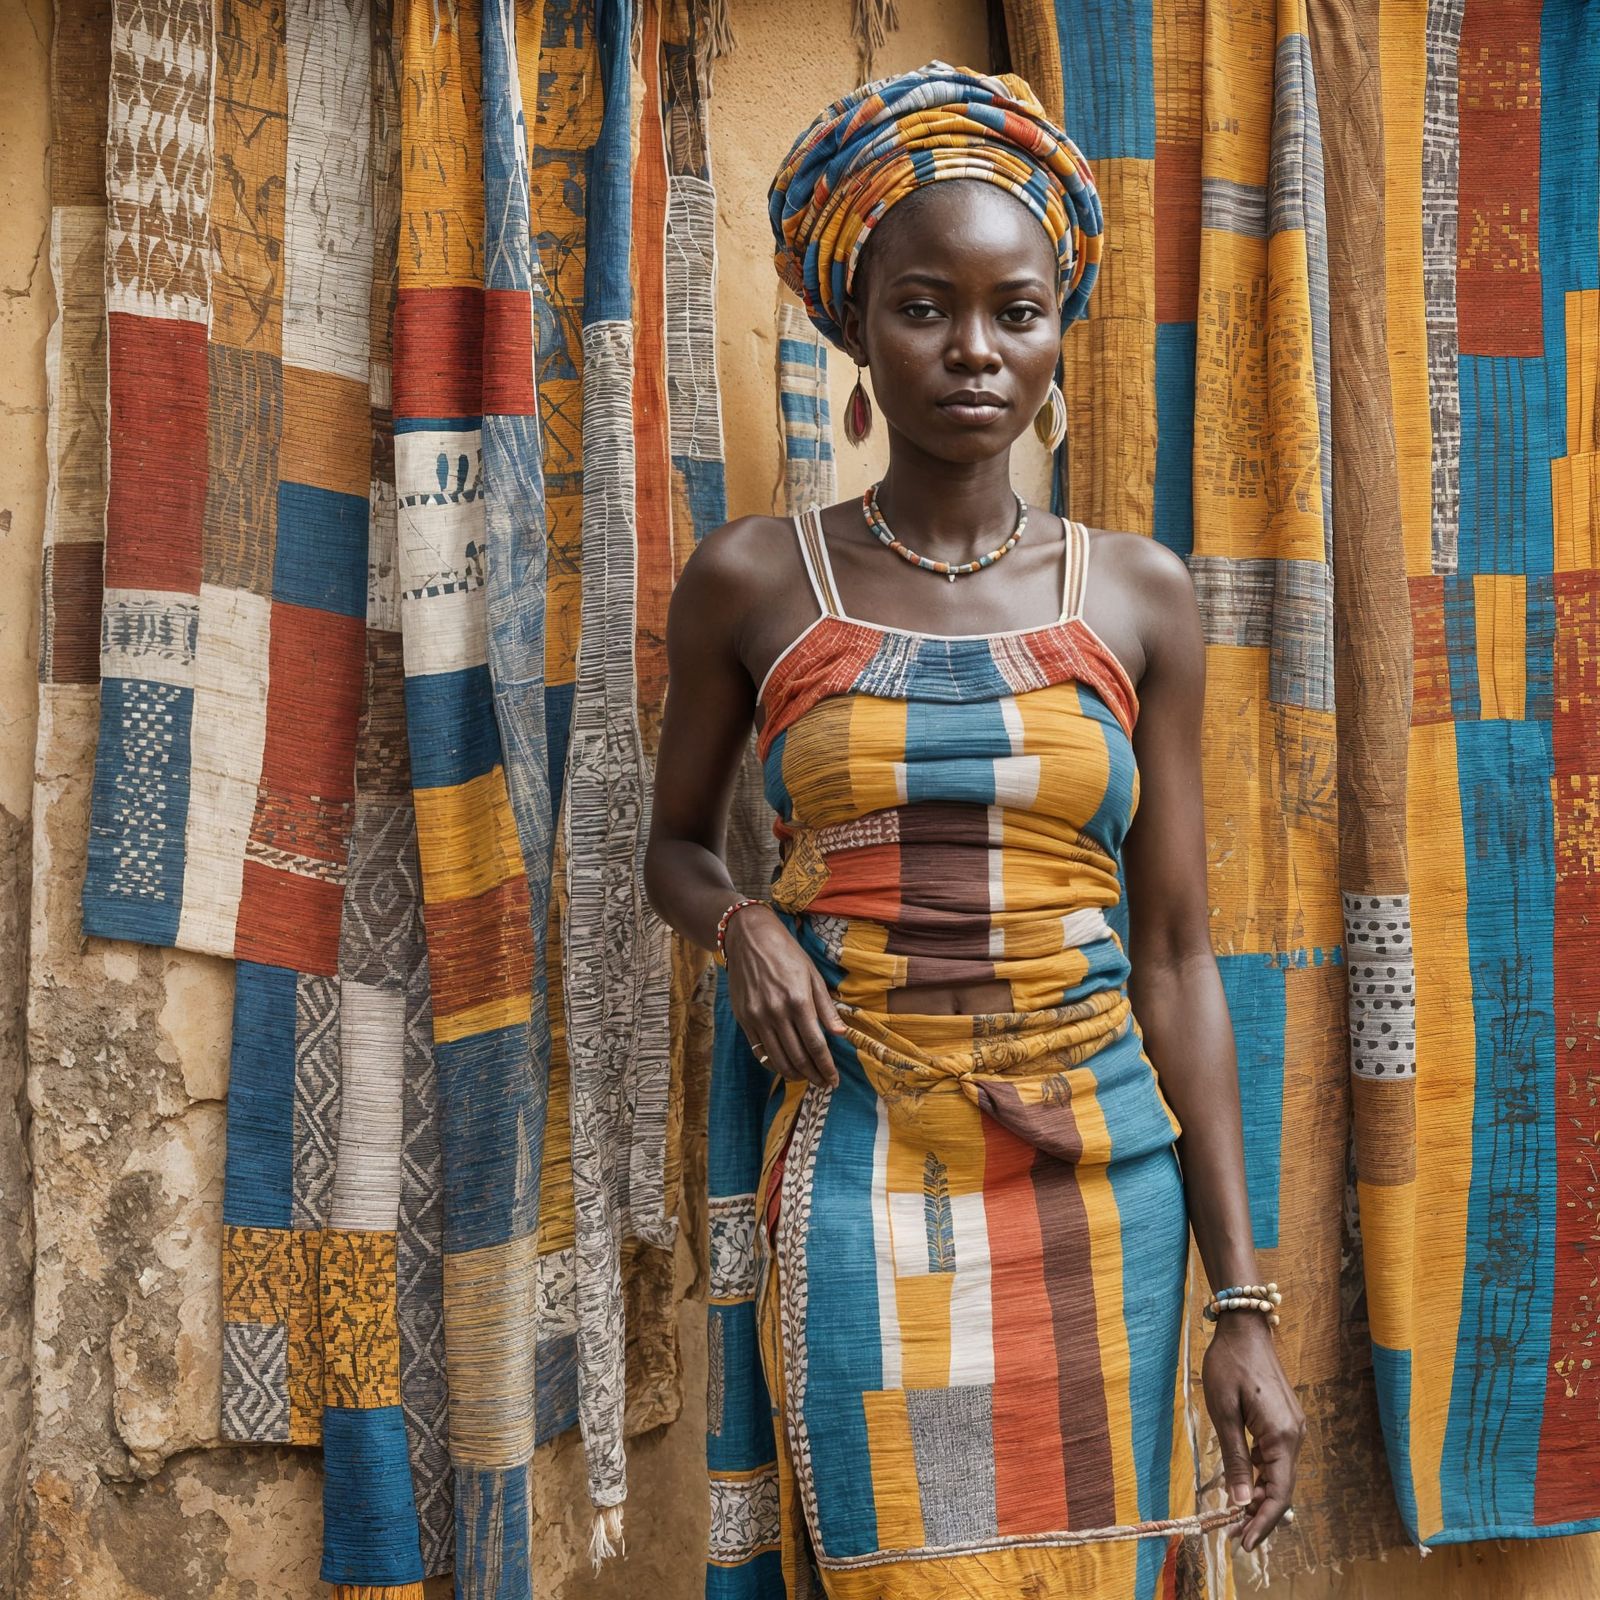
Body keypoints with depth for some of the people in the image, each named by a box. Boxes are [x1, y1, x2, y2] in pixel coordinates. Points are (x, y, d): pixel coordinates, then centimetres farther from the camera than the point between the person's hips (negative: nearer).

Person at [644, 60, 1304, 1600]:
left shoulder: (1138, 595, 3)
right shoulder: (754, 581, 1)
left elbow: (1175, 953, 3)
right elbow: (676, 842, 16)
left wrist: (1240, 1300, 0)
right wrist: (745, 927, -9)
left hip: (1102, 1181, 1)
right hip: (863, 1178, -1)